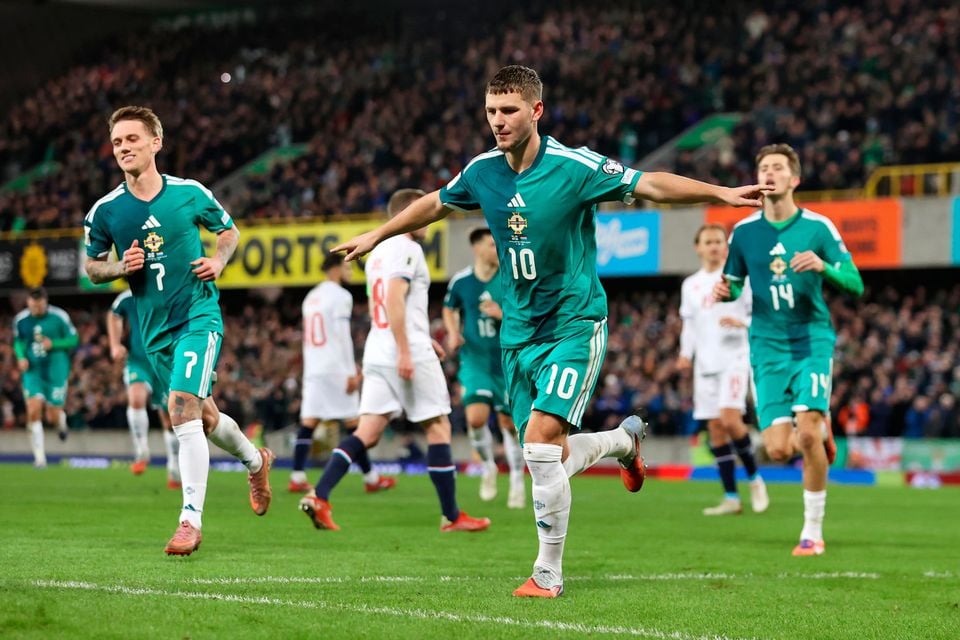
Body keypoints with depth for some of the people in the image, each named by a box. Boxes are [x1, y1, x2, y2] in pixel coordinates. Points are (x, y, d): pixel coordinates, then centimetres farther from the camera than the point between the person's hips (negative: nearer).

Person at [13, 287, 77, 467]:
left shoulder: (59, 317, -9)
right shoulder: (20, 320, 0)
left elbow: (73, 340, -1)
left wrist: (53, 344, -17)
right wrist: (21, 356, -4)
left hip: (56, 371, -2)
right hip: (32, 370, 2)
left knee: (53, 416, 0)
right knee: (34, 411, -15)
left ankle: (62, 420, 40)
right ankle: (39, 457, -7)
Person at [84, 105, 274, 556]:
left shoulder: (190, 193, -5)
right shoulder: (105, 211, -2)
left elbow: (229, 230, 13)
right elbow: (92, 266, 10)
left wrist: (218, 261, -7)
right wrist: (122, 267, -11)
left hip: (198, 315, -4)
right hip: (155, 328, 4)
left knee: (182, 410, -20)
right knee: (203, 415, 16)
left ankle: (191, 520, -18)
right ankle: (255, 460, 47)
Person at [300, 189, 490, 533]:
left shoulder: (377, 253, 20)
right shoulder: (407, 248, -8)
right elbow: (394, 298, -20)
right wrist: (405, 351, -23)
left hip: (376, 351, 8)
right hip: (409, 354, -8)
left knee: (367, 432, 1)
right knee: (438, 427, 2)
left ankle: (319, 497, -15)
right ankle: (452, 517, 7)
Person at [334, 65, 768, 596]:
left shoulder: (573, 167, -14)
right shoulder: (482, 172, 2)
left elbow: (649, 185, -11)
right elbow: (435, 204, 21)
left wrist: (721, 193, -23)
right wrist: (376, 236, 30)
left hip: (573, 324, -6)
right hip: (518, 331, 6)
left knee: (542, 442, -19)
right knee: (546, 460, 6)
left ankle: (548, 574, -5)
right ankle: (624, 439, 39)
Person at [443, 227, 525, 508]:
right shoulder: (460, 281, -1)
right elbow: (449, 310, 18)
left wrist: (502, 315, -19)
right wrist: (453, 333, 1)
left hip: (506, 362, 0)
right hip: (474, 360, 0)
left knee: (509, 423, 5)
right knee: (476, 417, -19)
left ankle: (517, 483, 22)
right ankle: (488, 467, 8)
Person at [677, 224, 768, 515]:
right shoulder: (690, 285, 14)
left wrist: (742, 323, -19)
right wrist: (686, 354, 3)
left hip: (735, 358, -5)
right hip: (705, 362, 5)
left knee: (730, 419, -20)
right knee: (715, 427, 1)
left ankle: (754, 478, 1)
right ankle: (731, 497, 5)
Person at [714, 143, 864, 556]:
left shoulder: (818, 227, -3)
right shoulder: (744, 231, 4)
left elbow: (855, 284, -2)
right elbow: (734, 284, 16)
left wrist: (823, 266, -22)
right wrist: (725, 292, -8)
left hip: (812, 339, -2)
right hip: (768, 347, 2)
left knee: (807, 433, -19)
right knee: (778, 449, -8)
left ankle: (813, 531, -2)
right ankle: (822, 430, 30)